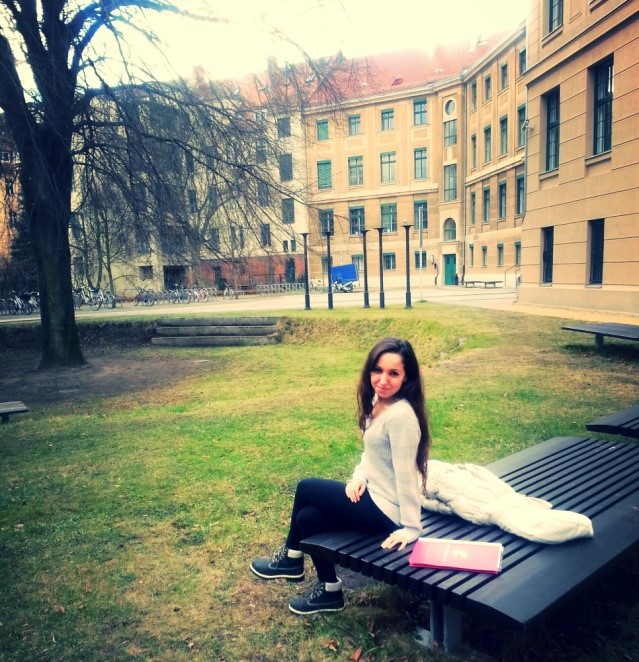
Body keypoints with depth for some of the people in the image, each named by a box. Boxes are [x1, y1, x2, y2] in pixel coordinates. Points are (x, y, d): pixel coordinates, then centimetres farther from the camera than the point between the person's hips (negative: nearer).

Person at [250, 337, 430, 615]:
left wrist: (411, 529, -19)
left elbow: (406, 475, -24)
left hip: (386, 510, -8)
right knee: (307, 517, 7)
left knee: (305, 488, 3)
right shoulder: (377, 402, 2)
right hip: (376, 495, 8)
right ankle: (329, 590, 25)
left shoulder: (400, 416, -27)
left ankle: (291, 559, 26)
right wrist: (359, 476, -5)